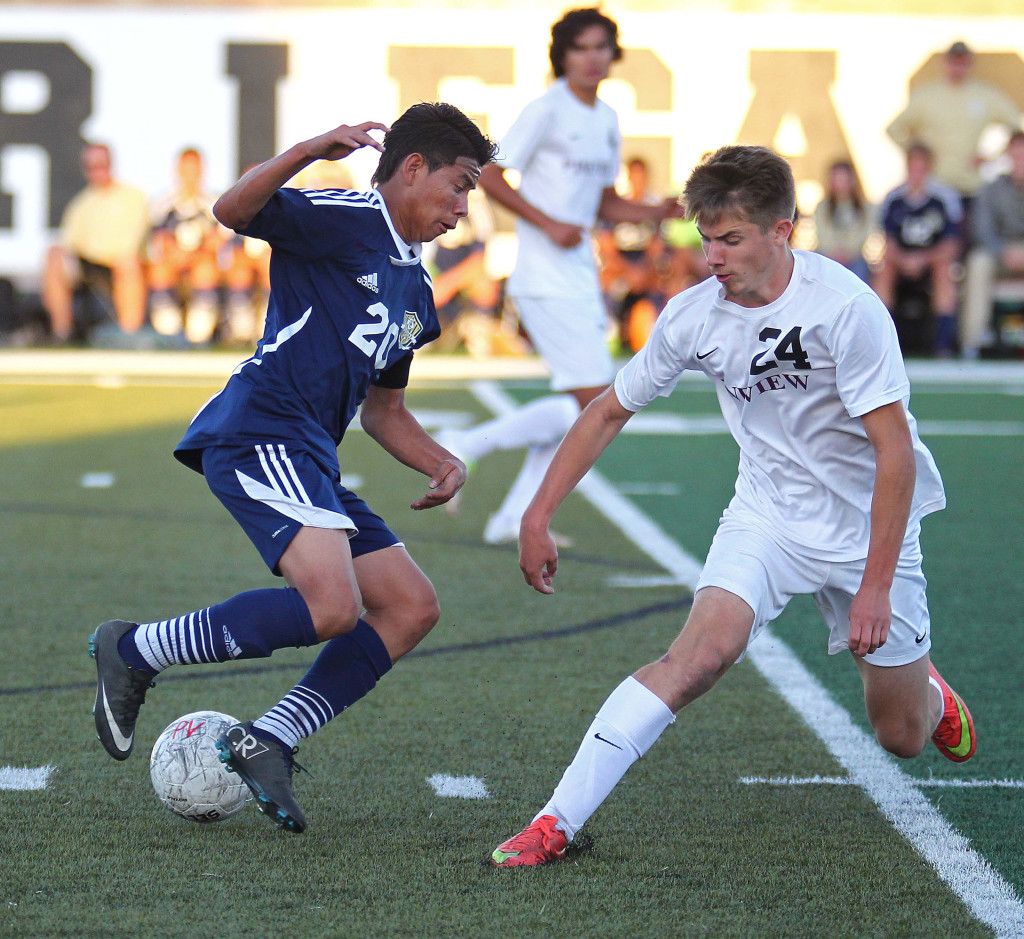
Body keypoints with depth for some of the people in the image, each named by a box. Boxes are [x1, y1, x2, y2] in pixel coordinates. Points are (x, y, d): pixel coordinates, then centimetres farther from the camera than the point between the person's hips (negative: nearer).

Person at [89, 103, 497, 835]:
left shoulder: (414, 287, 25)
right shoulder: (344, 220, -2)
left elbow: (383, 410, 33)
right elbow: (233, 210, -19)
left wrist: (442, 463, 16)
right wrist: (311, 151, -31)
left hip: (310, 460, 10)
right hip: (260, 436, -10)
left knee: (411, 607, 3)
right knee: (332, 606, -25)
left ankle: (265, 743, 0)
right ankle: (135, 652, -10)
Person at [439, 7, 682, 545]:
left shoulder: (606, 120, 15)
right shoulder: (547, 111, -10)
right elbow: (490, 177, -12)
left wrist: (659, 213, 6)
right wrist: (549, 225, -19)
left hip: (580, 277, 9)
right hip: (545, 280, -9)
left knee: (580, 407, 7)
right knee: (593, 401, -14)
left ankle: (515, 518, 13)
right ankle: (467, 446, -5)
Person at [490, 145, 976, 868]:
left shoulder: (845, 306, -24)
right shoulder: (695, 315, -10)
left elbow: (895, 450, -22)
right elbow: (610, 412, 4)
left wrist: (876, 585, -24)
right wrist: (538, 518, 2)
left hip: (871, 524, -2)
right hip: (769, 516, 2)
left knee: (901, 736, 7)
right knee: (702, 651, -26)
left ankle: (927, 692, 46)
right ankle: (557, 822, -29)